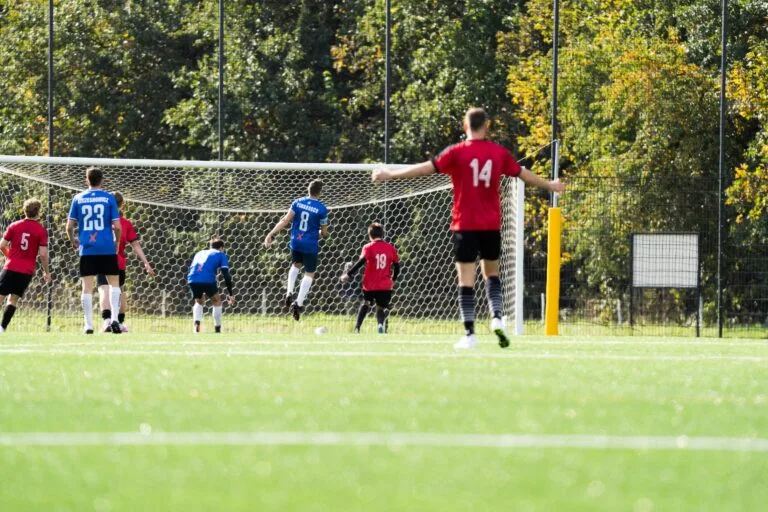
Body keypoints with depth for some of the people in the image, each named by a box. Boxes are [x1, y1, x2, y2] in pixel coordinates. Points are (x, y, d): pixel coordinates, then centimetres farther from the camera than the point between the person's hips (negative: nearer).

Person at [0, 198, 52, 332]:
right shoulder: (41, 231, -3)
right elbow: (43, 254, -7)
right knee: (13, 299, 8)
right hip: (27, 271, 0)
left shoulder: (14, 226, 2)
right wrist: (46, 272, 5)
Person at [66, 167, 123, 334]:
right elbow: (117, 226, -4)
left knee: (87, 287, 3)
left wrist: (74, 241, 23)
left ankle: (88, 325, 1)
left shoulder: (78, 199, 4)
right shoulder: (109, 198, -1)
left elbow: (69, 226, 4)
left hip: (86, 250, 1)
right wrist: (117, 241, 15)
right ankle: (114, 318, -5)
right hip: (107, 249, -1)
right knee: (114, 283, 11)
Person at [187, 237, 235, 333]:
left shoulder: (200, 253, 33)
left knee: (198, 302, 28)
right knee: (216, 301, 21)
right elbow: (226, 275, 8)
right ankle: (217, 329, 19)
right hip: (208, 280, -4)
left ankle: (196, 324, 6)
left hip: (192, 280, 4)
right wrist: (231, 294, 10)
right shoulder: (221, 255, 18)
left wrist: (201, 293, 42)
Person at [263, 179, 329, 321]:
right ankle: (298, 303, -3)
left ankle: (289, 292, 15)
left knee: (296, 265, 30)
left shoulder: (298, 202, -4)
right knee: (309, 274, 8)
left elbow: (285, 221, -7)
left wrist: (271, 235, -6)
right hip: (310, 245, -4)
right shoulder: (322, 209, -12)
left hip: (295, 242, 4)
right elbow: (324, 232, -3)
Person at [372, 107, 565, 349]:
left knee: (466, 279, -2)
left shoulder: (458, 152, -6)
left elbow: (426, 168, -10)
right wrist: (550, 185, 33)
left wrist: (391, 175, -4)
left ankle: (469, 334, -6)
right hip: (491, 226, 3)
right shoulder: (499, 153, 4)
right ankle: (497, 318, -3)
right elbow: (524, 174, 16)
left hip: (465, 225, -3)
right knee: (491, 274, 19)